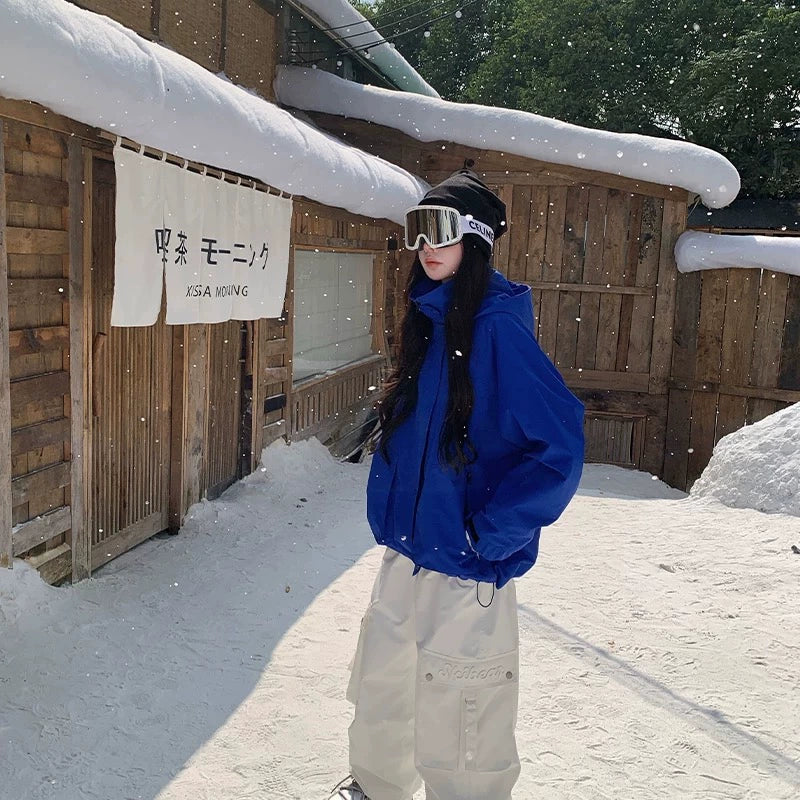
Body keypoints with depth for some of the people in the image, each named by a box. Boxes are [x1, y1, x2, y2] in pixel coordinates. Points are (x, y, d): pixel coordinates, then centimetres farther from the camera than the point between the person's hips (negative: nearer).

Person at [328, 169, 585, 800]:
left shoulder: (497, 325, -18)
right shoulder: (427, 317, 8)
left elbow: (561, 446, -22)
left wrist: (489, 534, -19)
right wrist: (392, 507, 16)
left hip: (466, 567, -8)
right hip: (407, 551, 9)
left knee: (455, 735, 6)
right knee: (380, 685, 25)